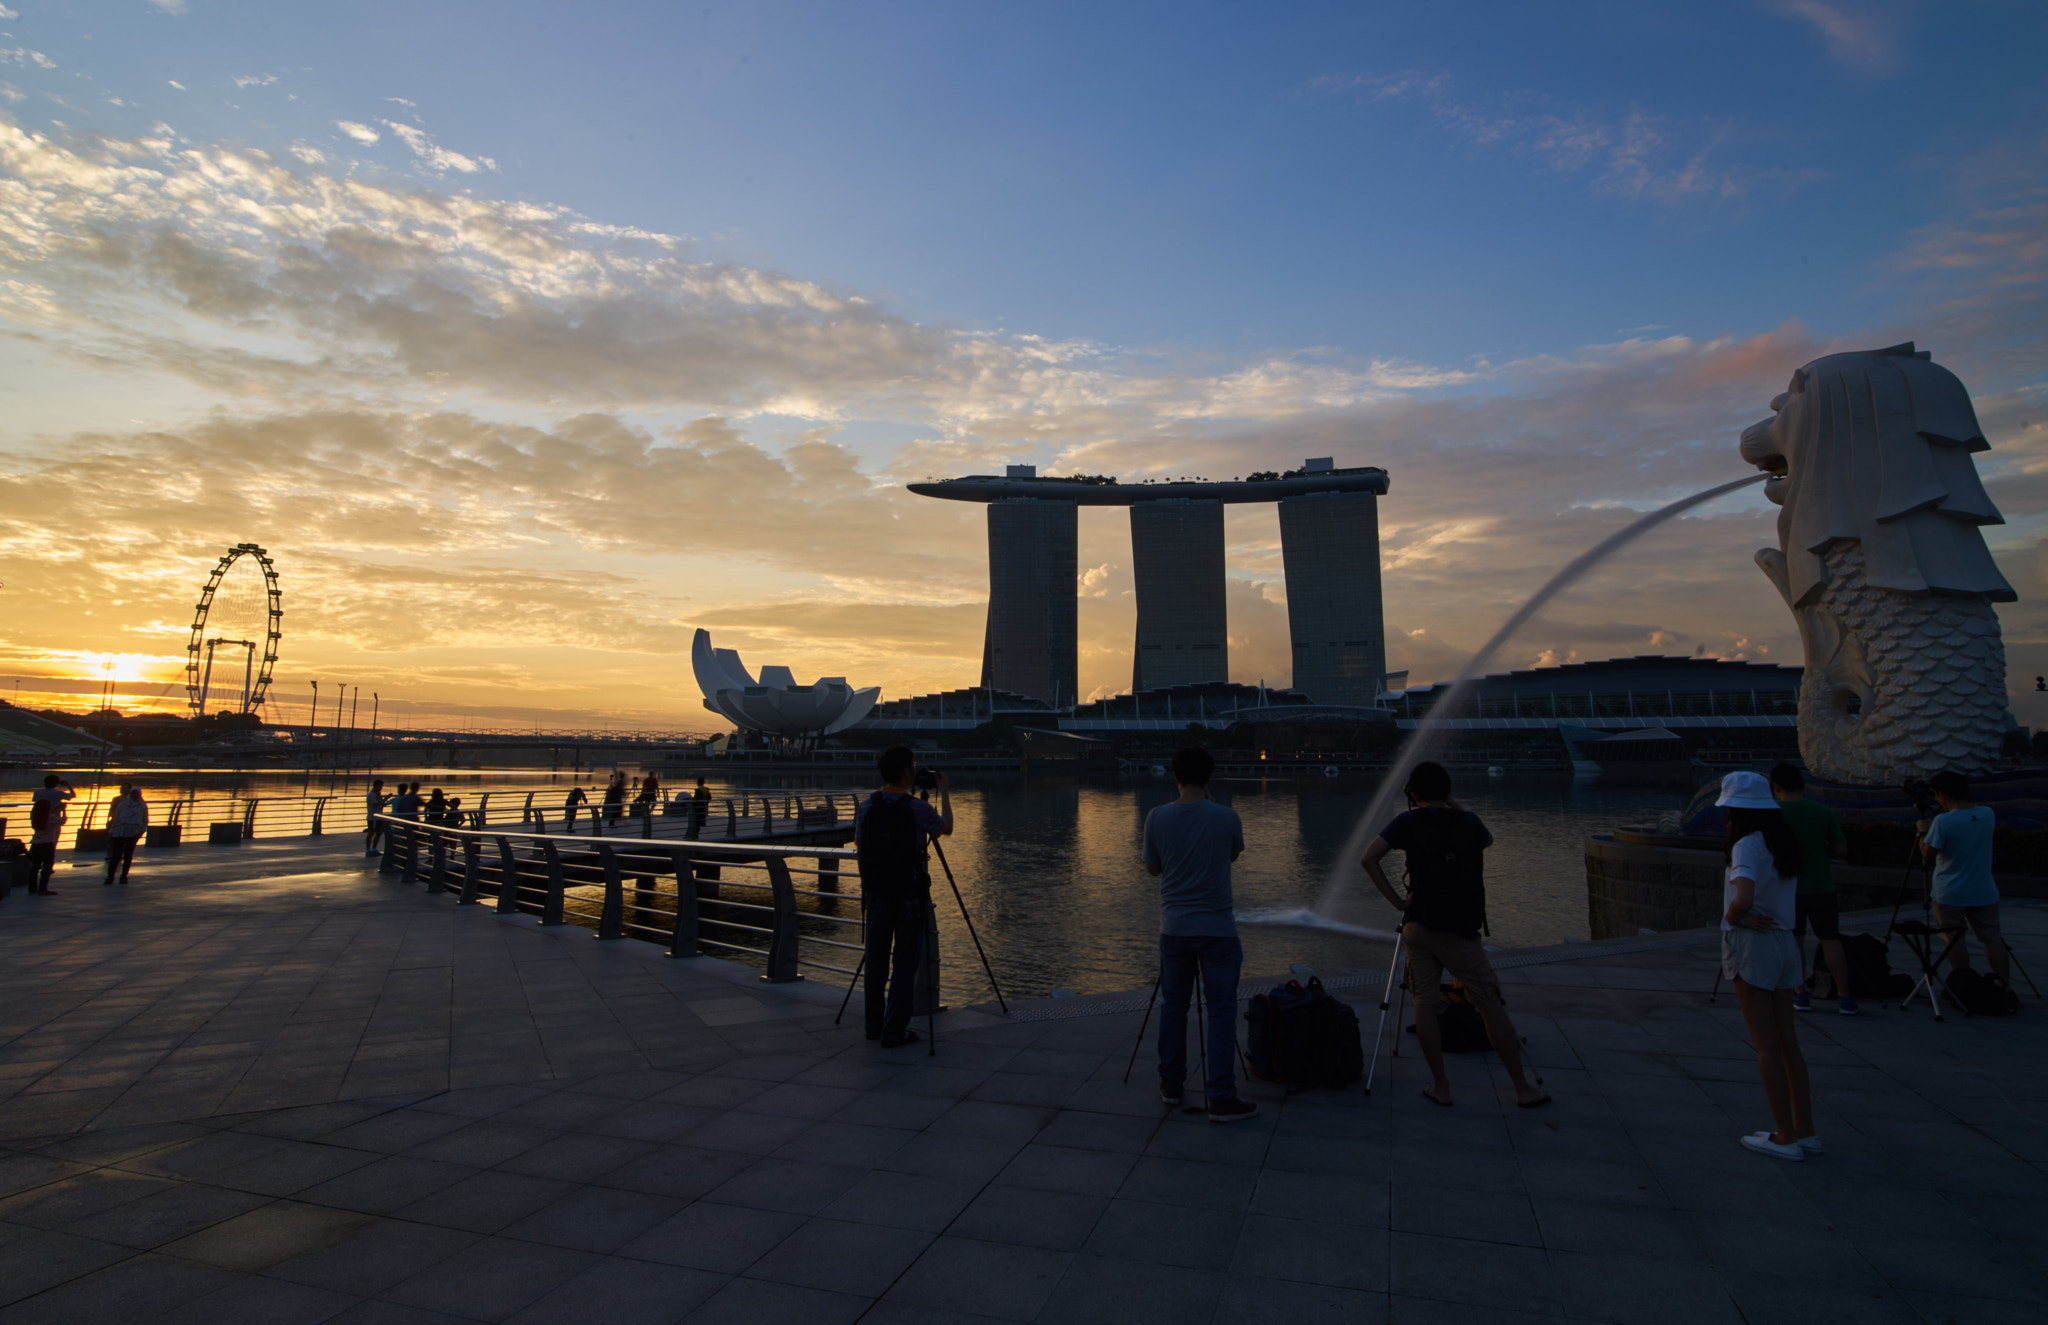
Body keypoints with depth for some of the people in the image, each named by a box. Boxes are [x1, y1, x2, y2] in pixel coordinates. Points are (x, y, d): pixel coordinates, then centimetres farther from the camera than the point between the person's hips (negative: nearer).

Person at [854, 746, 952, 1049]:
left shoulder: (866, 808, -2)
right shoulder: (918, 808, -14)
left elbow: (859, 847, 8)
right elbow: (946, 828, 5)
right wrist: (945, 793, 18)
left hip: (876, 896, 5)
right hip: (909, 897, -4)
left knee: (876, 962, 14)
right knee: (904, 964, 3)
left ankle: (874, 1025, 25)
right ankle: (894, 1032, 6)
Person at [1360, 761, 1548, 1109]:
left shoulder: (1409, 821, -1)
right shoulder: (1468, 822, 4)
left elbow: (1368, 858, -10)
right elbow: (1487, 839, 29)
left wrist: (1396, 901, -2)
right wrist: (1453, 805, 26)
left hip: (1419, 925, 0)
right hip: (1459, 932, 0)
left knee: (1424, 1002, 7)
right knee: (1491, 1006, 8)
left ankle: (1440, 1087, 9)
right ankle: (1522, 1088, 16)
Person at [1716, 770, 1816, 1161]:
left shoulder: (1747, 846, -18)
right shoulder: (1784, 843, 8)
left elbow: (1743, 900, -32)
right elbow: (1792, 902, 17)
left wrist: (1731, 917, -12)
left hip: (1752, 944, -8)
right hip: (1784, 943, 8)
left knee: (1767, 1045, 1)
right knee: (1787, 1042, 14)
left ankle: (1785, 1136, 8)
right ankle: (1804, 1131, 21)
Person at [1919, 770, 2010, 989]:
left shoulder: (1943, 821, -20)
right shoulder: (1987, 814, -3)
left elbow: (1928, 853, -14)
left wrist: (1923, 831, 0)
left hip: (1950, 895, -5)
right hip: (1984, 894, 5)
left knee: (1954, 938, 7)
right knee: (1991, 938, 12)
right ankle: (2003, 984, 12)